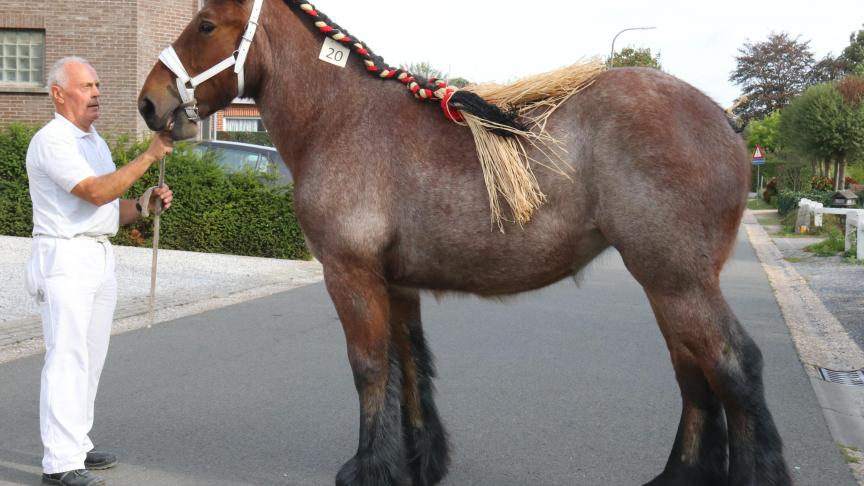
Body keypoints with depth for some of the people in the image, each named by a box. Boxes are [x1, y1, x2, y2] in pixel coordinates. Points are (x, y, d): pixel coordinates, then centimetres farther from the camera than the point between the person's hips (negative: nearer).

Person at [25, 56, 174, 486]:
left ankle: (77, 445, 20)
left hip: (100, 257, 9)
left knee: (90, 358, 11)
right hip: (65, 258, -9)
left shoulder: (94, 142, 19)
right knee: (67, 358, -10)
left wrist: (146, 204, 0)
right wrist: (150, 155, -22)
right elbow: (96, 193, -22)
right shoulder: (51, 141, -10)